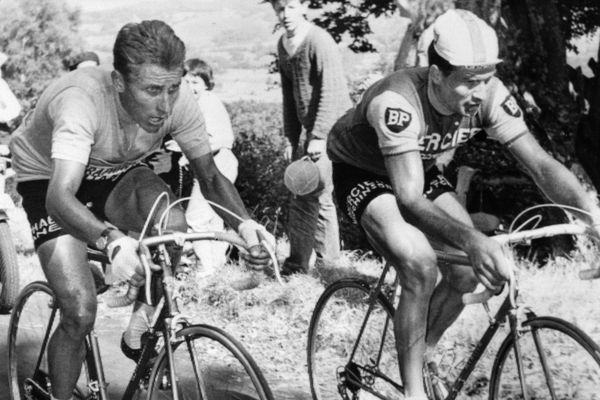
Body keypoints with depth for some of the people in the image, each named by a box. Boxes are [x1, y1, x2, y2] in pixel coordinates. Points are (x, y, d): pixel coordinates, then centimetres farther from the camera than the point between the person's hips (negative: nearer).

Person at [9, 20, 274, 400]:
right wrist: (111, 240, -68)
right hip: (48, 180, -3)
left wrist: (244, 223, -34)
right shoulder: (81, 100, -39)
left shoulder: (179, 102, -25)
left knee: (173, 223, -29)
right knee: (81, 313, -19)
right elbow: (60, 196, -49)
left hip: (116, 174, 4)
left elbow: (210, 175, -13)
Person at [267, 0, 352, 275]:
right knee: (314, 196, 13)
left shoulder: (319, 41, -15)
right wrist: (291, 138, 13)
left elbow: (331, 92, -19)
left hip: (332, 128, -8)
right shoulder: (283, 45, 10)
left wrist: (318, 136, -22)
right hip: (312, 130, 8)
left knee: (312, 197, -8)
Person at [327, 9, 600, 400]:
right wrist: (474, 241, -58)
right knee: (420, 266, -29)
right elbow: (410, 199, -43)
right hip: (363, 173, -6)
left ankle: (419, 357, 14)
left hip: (420, 170, 6)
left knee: (468, 272, -10)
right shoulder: (397, 101, -39)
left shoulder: (490, 96, -23)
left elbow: (542, 164, -24)